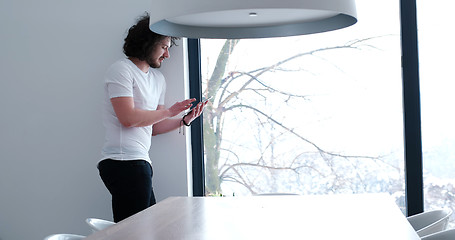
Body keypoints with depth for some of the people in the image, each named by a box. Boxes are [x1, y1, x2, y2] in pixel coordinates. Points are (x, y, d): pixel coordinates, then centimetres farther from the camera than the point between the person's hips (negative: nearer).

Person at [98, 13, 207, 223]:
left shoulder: (158, 79, 22)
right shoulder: (122, 70, -5)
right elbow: (128, 118, -16)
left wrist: (185, 120, 7)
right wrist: (169, 112, -7)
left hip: (140, 162, 9)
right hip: (124, 161, -9)